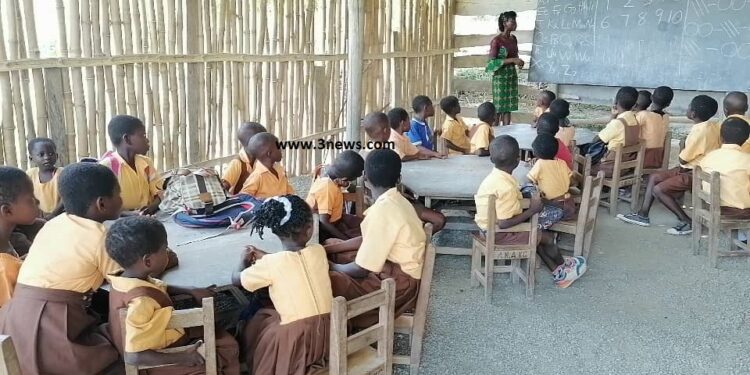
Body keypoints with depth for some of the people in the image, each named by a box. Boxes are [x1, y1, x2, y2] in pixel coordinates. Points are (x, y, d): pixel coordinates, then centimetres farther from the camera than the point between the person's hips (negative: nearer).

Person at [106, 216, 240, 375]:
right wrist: (182, 357, -31)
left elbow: (159, 288, 16)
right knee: (228, 351, -6)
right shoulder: (142, 300, -37)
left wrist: (191, 291, 6)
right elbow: (133, 356, -37)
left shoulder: (127, 278, -8)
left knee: (226, 342, 16)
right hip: (159, 362, -9)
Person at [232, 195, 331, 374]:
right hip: (327, 330, 4)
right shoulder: (318, 251, -1)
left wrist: (245, 260, 26)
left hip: (295, 338, -4)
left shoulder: (271, 263, -12)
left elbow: (236, 279, 7)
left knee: (254, 324, 25)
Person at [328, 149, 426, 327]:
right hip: (396, 269, 10)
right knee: (334, 256, 13)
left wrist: (332, 267, -2)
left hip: (398, 283, -10)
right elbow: (366, 240, 16)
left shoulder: (382, 210, -24)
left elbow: (362, 269, -20)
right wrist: (329, 249, 12)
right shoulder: (396, 201, 4)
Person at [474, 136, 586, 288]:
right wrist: (532, 210, -20)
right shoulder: (506, 187, -31)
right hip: (499, 233, -9)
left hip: (489, 227, 9)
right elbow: (504, 223, -29)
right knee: (547, 238, 6)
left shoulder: (494, 177, -3)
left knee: (537, 235, 21)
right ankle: (563, 265, 35)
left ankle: (558, 273, 28)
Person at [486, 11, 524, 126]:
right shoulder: (496, 40, -13)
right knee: (498, 107, -3)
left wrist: (518, 61, -1)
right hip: (500, 76, -7)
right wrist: (512, 60, -20)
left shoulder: (514, 39, 8)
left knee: (509, 106, 7)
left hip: (512, 75, 7)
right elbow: (492, 61, -16)